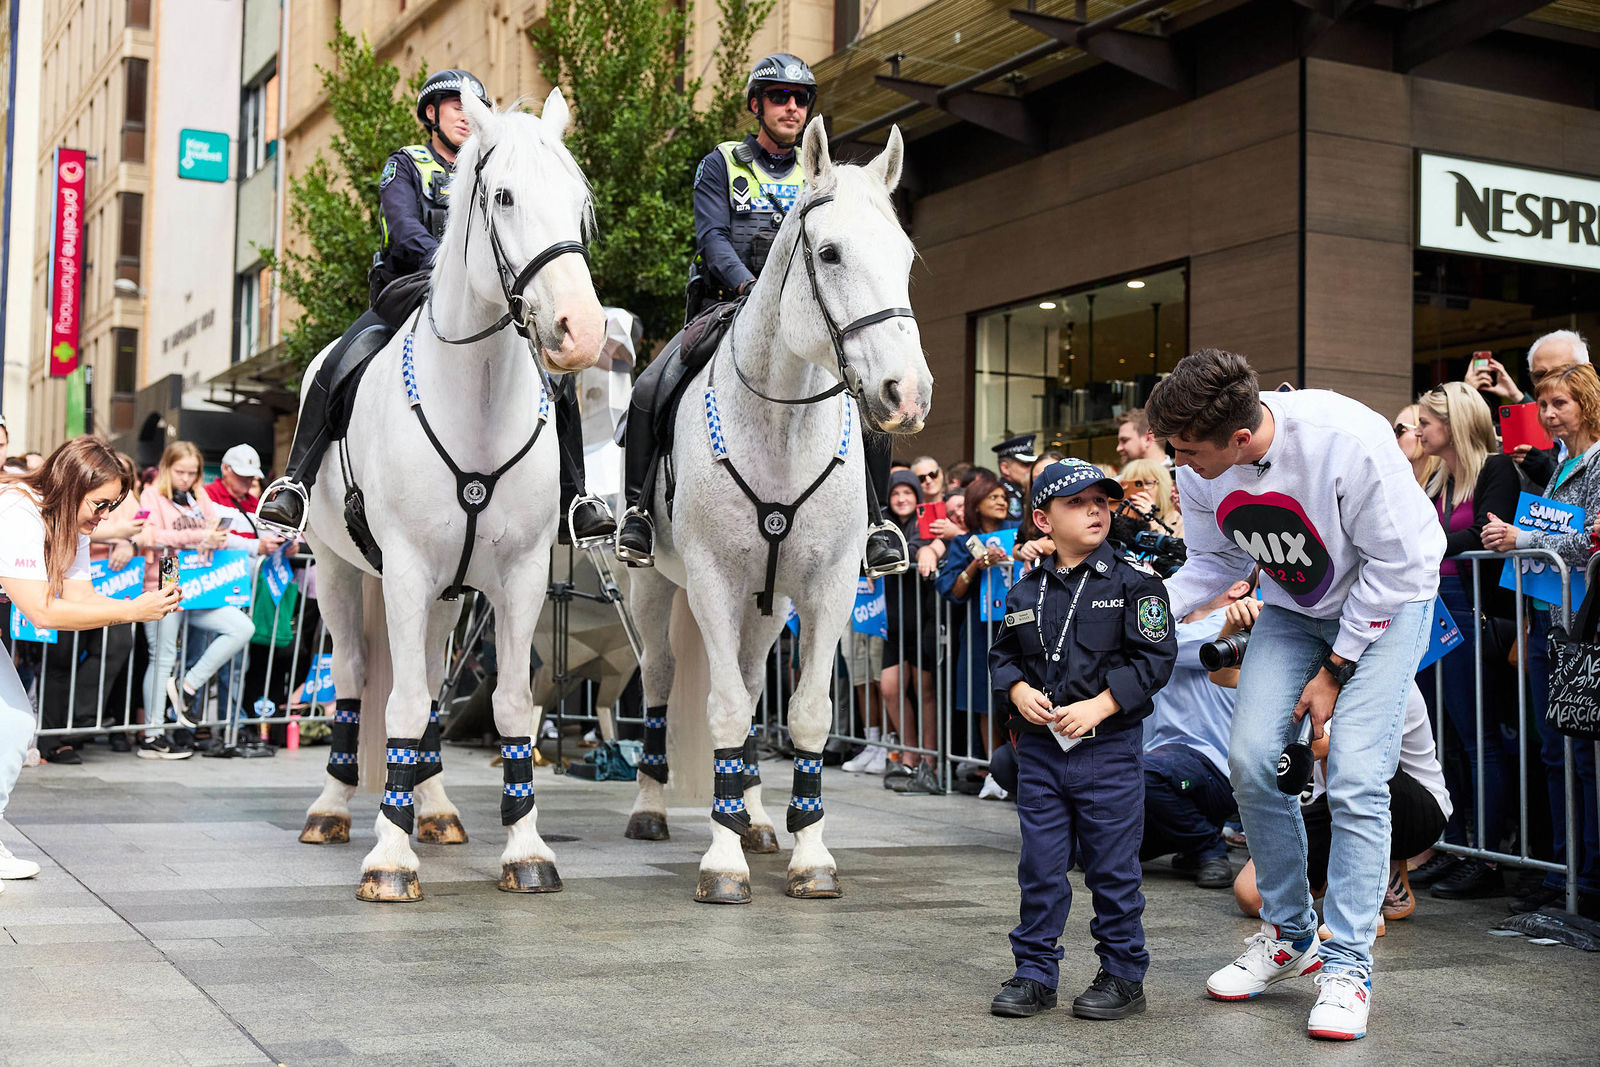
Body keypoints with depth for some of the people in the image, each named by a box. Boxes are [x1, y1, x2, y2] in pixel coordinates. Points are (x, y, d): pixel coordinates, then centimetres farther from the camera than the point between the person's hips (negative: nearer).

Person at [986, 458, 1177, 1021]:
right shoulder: (1026, 592, 8)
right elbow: (1003, 653, 16)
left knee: (1112, 868, 4)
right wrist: (1019, 691, -5)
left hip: (1108, 747, -3)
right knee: (1040, 866, 9)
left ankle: (1124, 975, 18)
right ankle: (1035, 972, 19)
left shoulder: (1133, 583, -4)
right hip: (1038, 747, 4)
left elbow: (1154, 657, -8)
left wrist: (1098, 706, -16)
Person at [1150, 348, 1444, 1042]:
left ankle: (1347, 966, -3)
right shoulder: (1199, 469, -16)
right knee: (1251, 760, -6)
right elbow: (1214, 562, 1)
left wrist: (1335, 670, -18)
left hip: (1390, 597, -5)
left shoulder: (1347, 439, -34)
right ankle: (1288, 936, 13)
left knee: (1354, 777, -16)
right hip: (1294, 606, 5)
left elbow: (1396, 562, -23)